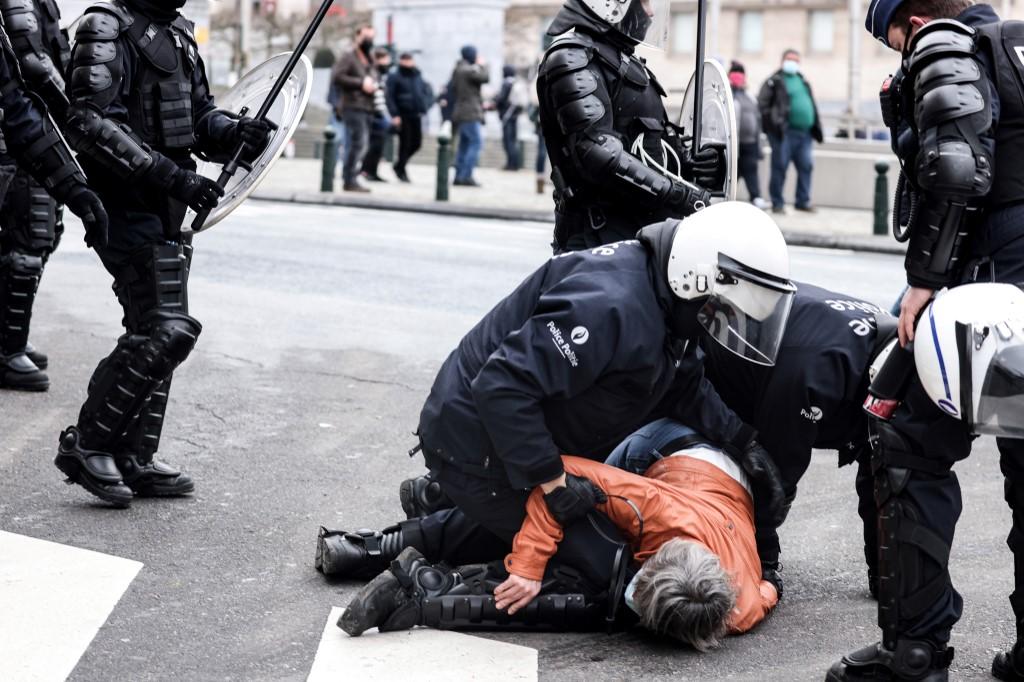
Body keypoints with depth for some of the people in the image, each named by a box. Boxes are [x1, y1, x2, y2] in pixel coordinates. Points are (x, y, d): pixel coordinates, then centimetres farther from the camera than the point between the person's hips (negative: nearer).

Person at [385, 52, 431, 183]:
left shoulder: (418, 78, 15)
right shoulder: (394, 78, -2)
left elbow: (429, 93, 22)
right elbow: (390, 97, -8)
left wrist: (425, 106, 4)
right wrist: (394, 115, -16)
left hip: (416, 115, 6)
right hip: (403, 116, -6)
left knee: (416, 143, 6)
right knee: (405, 143, -4)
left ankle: (400, 165, 25)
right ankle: (401, 171, 9)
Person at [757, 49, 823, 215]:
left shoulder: (803, 81, 21)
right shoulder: (775, 81, 0)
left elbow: (812, 105, 26)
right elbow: (762, 103, -7)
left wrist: (816, 128, 19)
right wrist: (771, 123, -13)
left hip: (805, 133, 6)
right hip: (785, 132, -6)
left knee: (806, 166, 5)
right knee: (780, 167, -3)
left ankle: (803, 201, 13)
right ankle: (777, 203, 4)